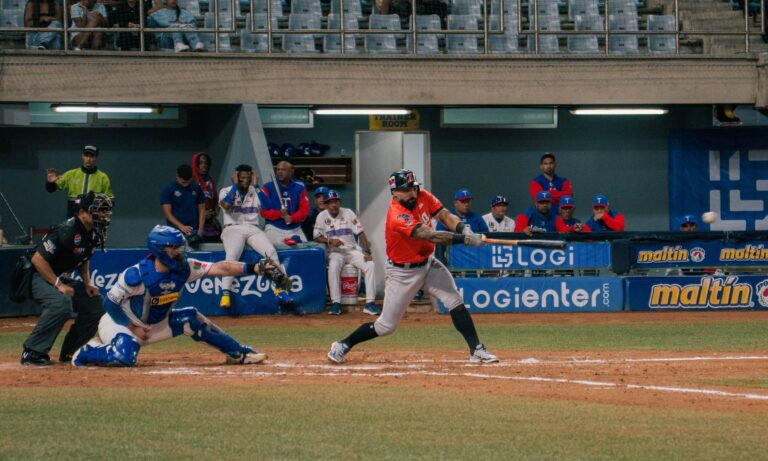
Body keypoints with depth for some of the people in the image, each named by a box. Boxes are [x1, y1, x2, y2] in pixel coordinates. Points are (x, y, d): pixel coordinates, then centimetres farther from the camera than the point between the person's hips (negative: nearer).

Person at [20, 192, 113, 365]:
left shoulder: (94, 234, 2)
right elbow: (38, 259, -27)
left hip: (64, 280, 9)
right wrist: (58, 285, -27)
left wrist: (87, 283, 3)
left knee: (96, 303, 3)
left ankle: (69, 352, 12)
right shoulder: (66, 231, -27)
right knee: (61, 302, -35)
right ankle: (32, 352, -27)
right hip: (38, 278, -9)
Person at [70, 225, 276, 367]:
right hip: (119, 323, -7)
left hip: (157, 324, 7)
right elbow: (110, 303, -21)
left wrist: (252, 268, -32)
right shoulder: (137, 275, -29)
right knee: (126, 356, -34)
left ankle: (238, 353, 5)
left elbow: (218, 268, -21)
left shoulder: (184, 268, -13)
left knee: (190, 319, -3)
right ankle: (86, 353, -4)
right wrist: (133, 328, -22)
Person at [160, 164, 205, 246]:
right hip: (175, 230, -3)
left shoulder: (197, 189, 9)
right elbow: (167, 213, -4)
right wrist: (181, 226, -17)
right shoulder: (168, 190, 0)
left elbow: (202, 210, 12)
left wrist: (200, 230, 0)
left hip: (193, 231, 3)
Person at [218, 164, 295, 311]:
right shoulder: (226, 191, 7)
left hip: (253, 229, 3)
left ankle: (281, 289, -18)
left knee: (271, 251, -23)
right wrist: (235, 185, -6)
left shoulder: (255, 192, 16)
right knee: (232, 255, -32)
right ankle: (225, 294, -36)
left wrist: (256, 186, 1)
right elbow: (226, 205, -16)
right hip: (232, 229, -3)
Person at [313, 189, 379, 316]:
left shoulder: (348, 213, 0)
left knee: (369, 265, -23)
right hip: (335, 252, -2)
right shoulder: (322, 216, -1)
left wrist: (367, 252, -14)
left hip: (353, 249, 2)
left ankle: (370, 303, -21)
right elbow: (317, 237, -5)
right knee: (333, 267, -35)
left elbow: (360, 233, -2)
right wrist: (330, 241, -25)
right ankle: (336, 303, -31)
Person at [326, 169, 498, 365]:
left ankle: (477, 350, -5)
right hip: (403, 273, -6)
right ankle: (343, 346, 18)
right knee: (386, 325, 0)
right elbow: (430, 236, -38)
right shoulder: (397, 216, -30)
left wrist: (464, 229, -30)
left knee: (455, 302, -9)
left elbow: (445, 216, -9)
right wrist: (463, 239, -44)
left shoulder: (423, 197, -7)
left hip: (427, 263, 6)